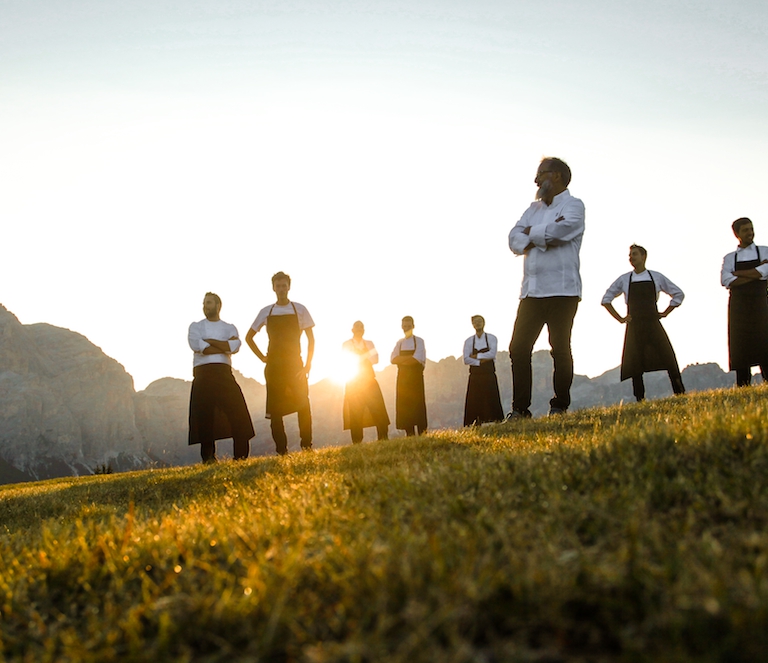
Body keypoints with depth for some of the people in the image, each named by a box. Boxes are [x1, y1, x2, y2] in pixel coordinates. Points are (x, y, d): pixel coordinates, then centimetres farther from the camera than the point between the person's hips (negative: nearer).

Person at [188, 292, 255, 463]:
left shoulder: (230, 328, 17)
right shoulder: (196, 326, 15)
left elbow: (235, 346, -5)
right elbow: (196, 346, -6)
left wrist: (208, 341, -6)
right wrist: (225, 346, -5)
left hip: (224, 373, 1)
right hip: (203, 374, -1)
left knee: (238, 413, -8)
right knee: (204, 417, -6)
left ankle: (241, 456, -3)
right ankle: (208, 457, 1)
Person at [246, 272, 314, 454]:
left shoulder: (299, 309, 2)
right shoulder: (266, 312, 7)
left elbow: (311, 339, 2)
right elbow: (249, 337, 16)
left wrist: (308, 364, -8)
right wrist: (262, 357, 6)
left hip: (295, 364, -2)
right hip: (274, 365, 2)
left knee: (303, 404, -10)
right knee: (275, 408, 0)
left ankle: (307, 445, -2)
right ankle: (281, 450, 4)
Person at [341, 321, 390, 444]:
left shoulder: (369, 343, 17)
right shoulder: (347, 344, 7)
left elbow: (375, 360, 3)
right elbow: (349, 361, -7)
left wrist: (361, 356, -11)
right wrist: (366, 355, -11)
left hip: (369, 380, 3)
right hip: (354, 381, -3)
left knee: (378, 410, -8)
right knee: (355, 414, -6)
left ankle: (384, 438, -7)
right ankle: (357, 442, -3)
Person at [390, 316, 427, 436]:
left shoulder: (419, 341, 0)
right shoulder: (399, 343, 13)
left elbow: (417, 359, -13)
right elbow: (393, 359, -1)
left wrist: (402, 359, -7)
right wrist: (410, 358, -11)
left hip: (416, 377, -4)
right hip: (403, 377, 4)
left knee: (418, 405, -7)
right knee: (404, 407, 2)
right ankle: (410, 435, 7)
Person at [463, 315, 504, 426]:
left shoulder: (491, 338, 6)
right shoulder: (468, 341, 9)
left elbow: (492, 354, -10)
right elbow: (466, 360, -1)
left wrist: (476, 356, -7)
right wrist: (480, 362, -12)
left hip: (489, 375, -1)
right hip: (475, 376, 1)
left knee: (491, 401, -5)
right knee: (474, 403, -4)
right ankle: (474, 427, -6)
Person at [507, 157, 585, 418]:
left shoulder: (573, 205, 1)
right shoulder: (533, 209, 21)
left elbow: (558, 230, -18)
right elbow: (514, 240, 7)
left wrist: (530, 232, 0)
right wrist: (543, 238, -10)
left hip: (561, 290, -6)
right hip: (531, 290, 7)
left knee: (560, 349, -3)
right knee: (518, 348, 1)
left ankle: (560, 407, 4)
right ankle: (520, 409, 5)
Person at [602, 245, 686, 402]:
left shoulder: (657, 277, 6)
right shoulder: (624, 280, 6)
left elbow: (678, 294, 16)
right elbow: (606, 299, 13)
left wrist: (665, 313, 7)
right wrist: (620, 318, 4)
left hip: (653, 324, 0)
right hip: (634, 327, 0)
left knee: (669, 360, -8)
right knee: (635, 365, -2)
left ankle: (680, 395, -2)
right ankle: (640, 400, 4)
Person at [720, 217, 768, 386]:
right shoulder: (729, 258, 11)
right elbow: (726, 281, -6)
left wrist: (737, 273, -5)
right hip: (738, 306, 1)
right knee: (740, 348, -2)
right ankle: (743, 388, -1)